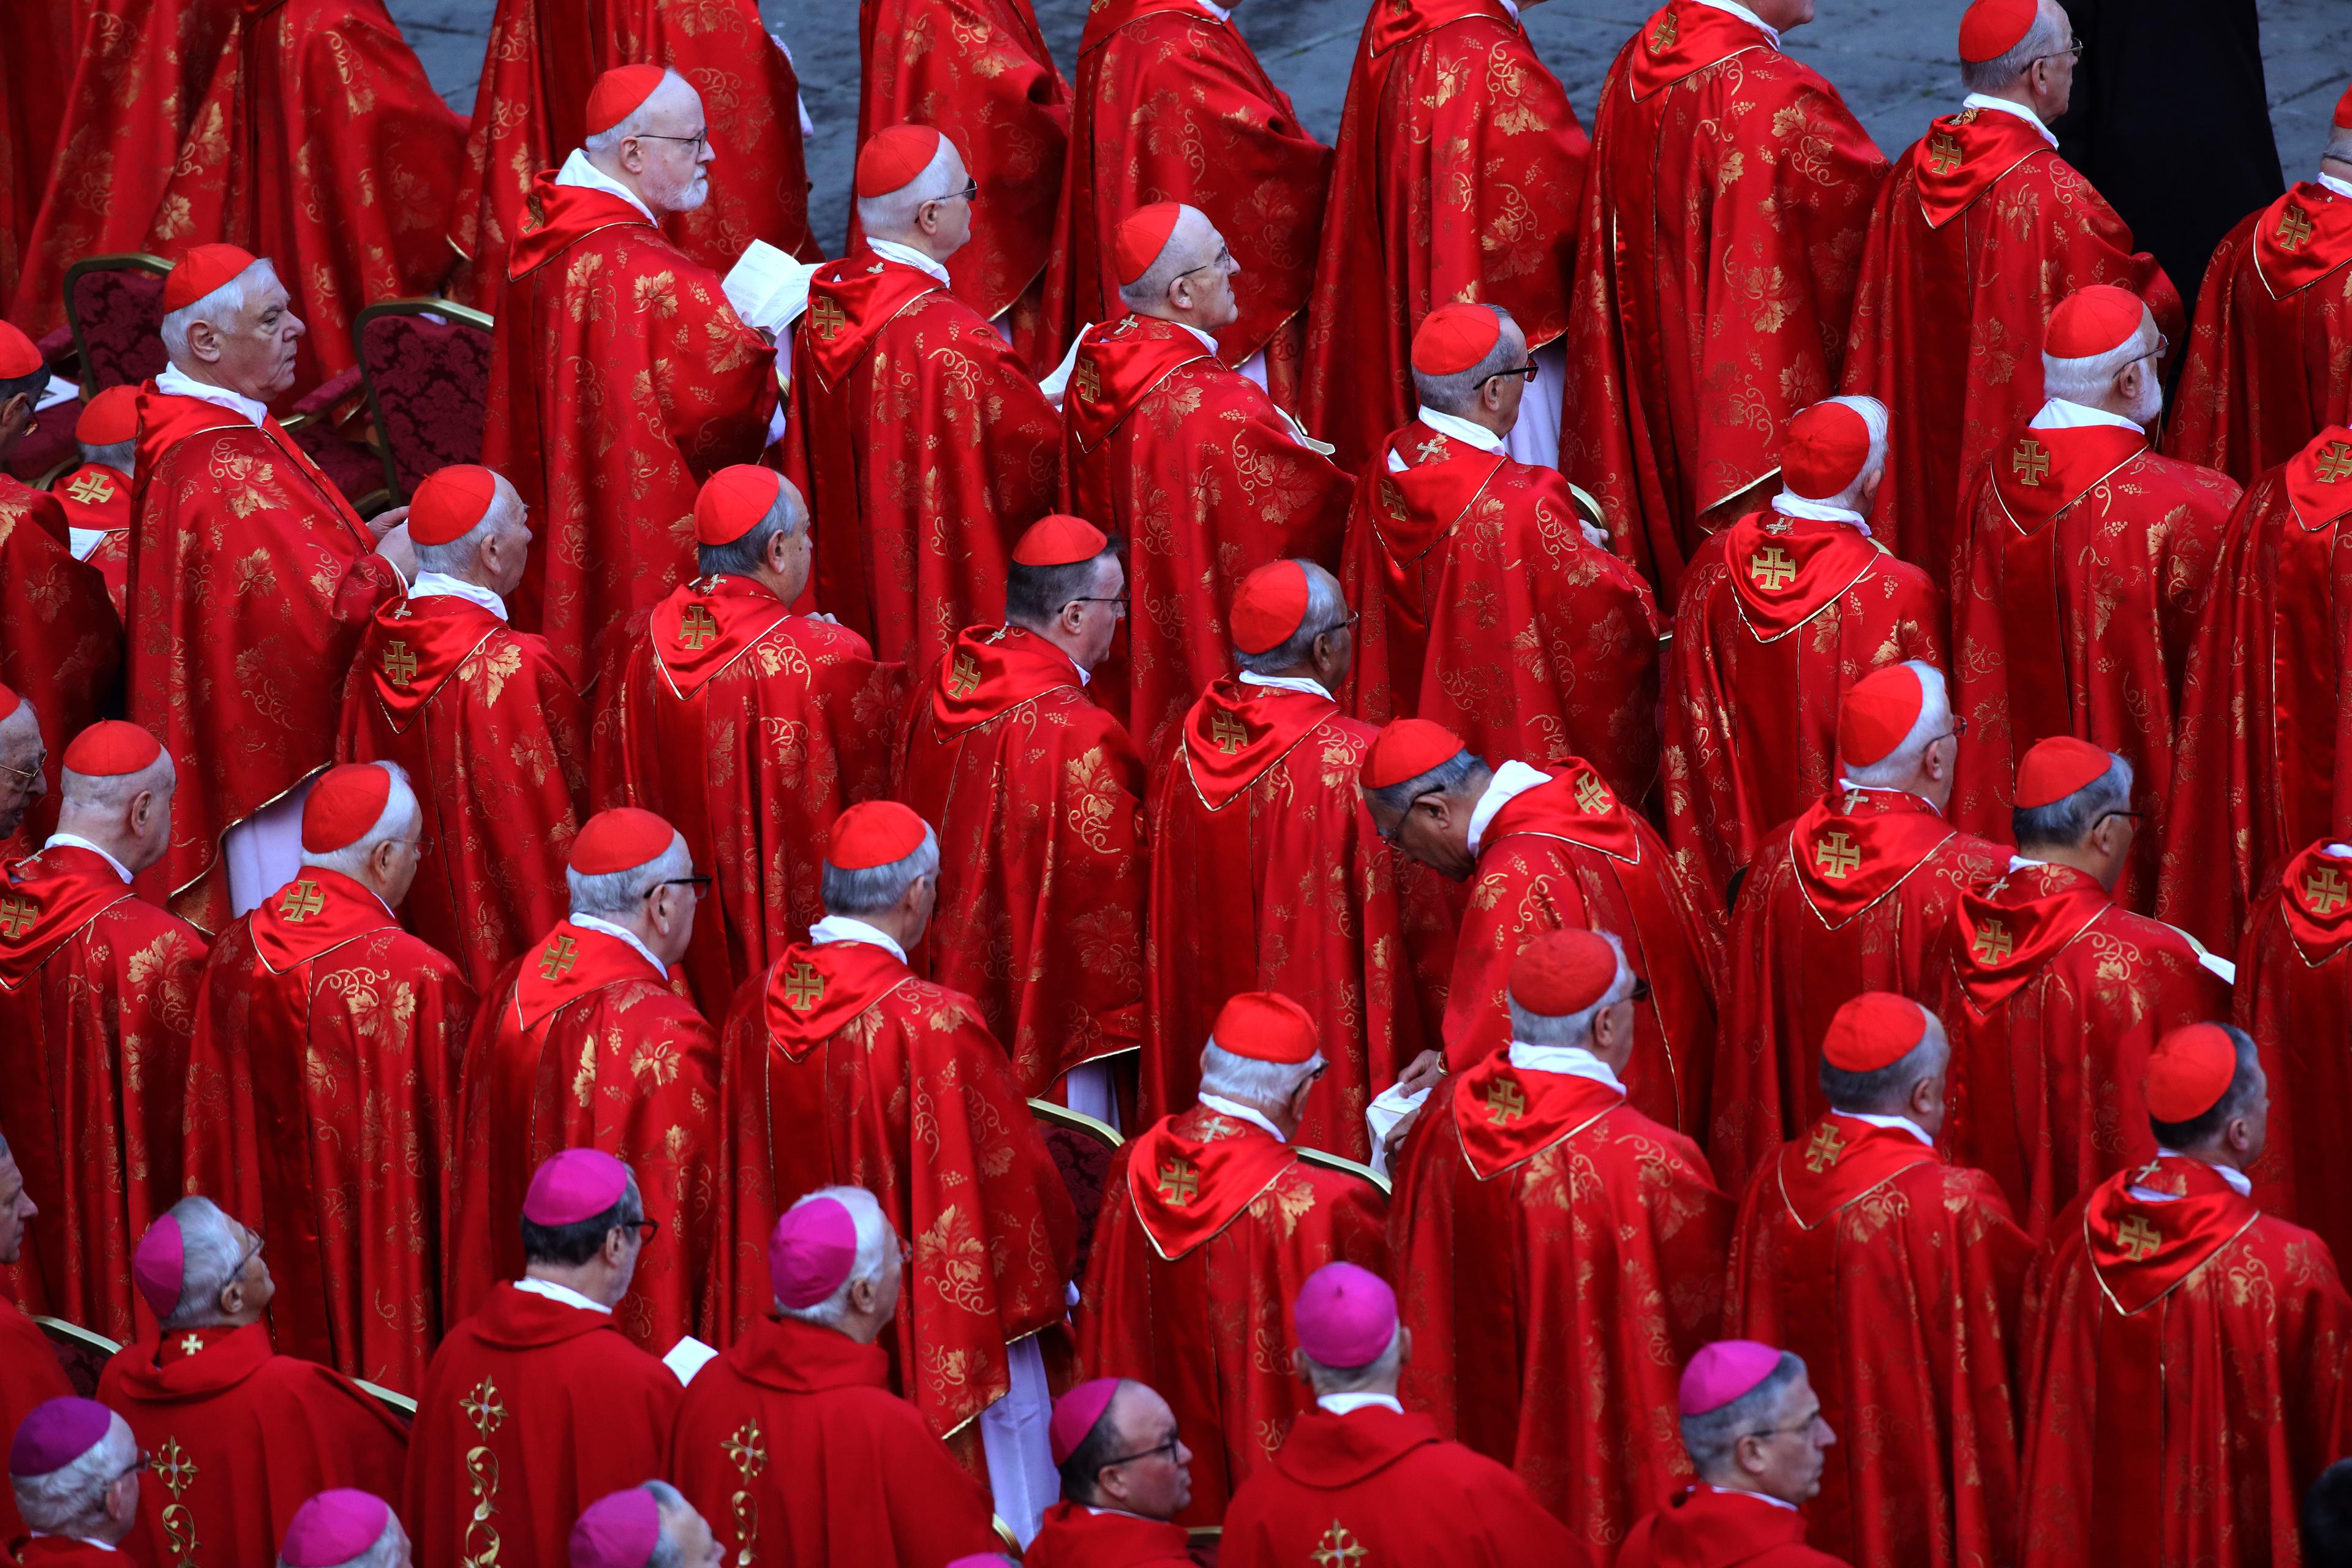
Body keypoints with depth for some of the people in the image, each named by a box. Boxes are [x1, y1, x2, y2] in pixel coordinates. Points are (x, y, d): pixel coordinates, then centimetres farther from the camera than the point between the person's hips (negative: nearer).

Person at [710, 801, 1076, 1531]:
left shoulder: (758, 1010, -6)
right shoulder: (934, 1024, -24)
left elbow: (742, 1176, 6)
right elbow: (1010, 1172, -14)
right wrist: (1046, 1276, 5)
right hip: (934, 1328, -6)